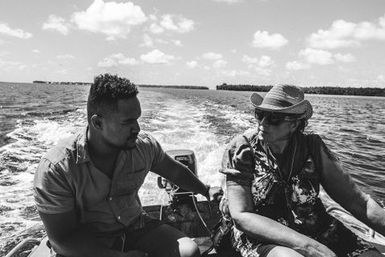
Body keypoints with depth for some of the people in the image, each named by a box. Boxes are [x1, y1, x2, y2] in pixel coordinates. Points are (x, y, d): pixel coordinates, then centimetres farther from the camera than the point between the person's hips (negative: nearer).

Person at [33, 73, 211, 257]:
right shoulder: (55, 169, -21)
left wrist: (206, 191, 21)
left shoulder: (144, 146, -10)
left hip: (135, 228, 4)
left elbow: (175, 171, 9)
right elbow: (63, 237, -17)